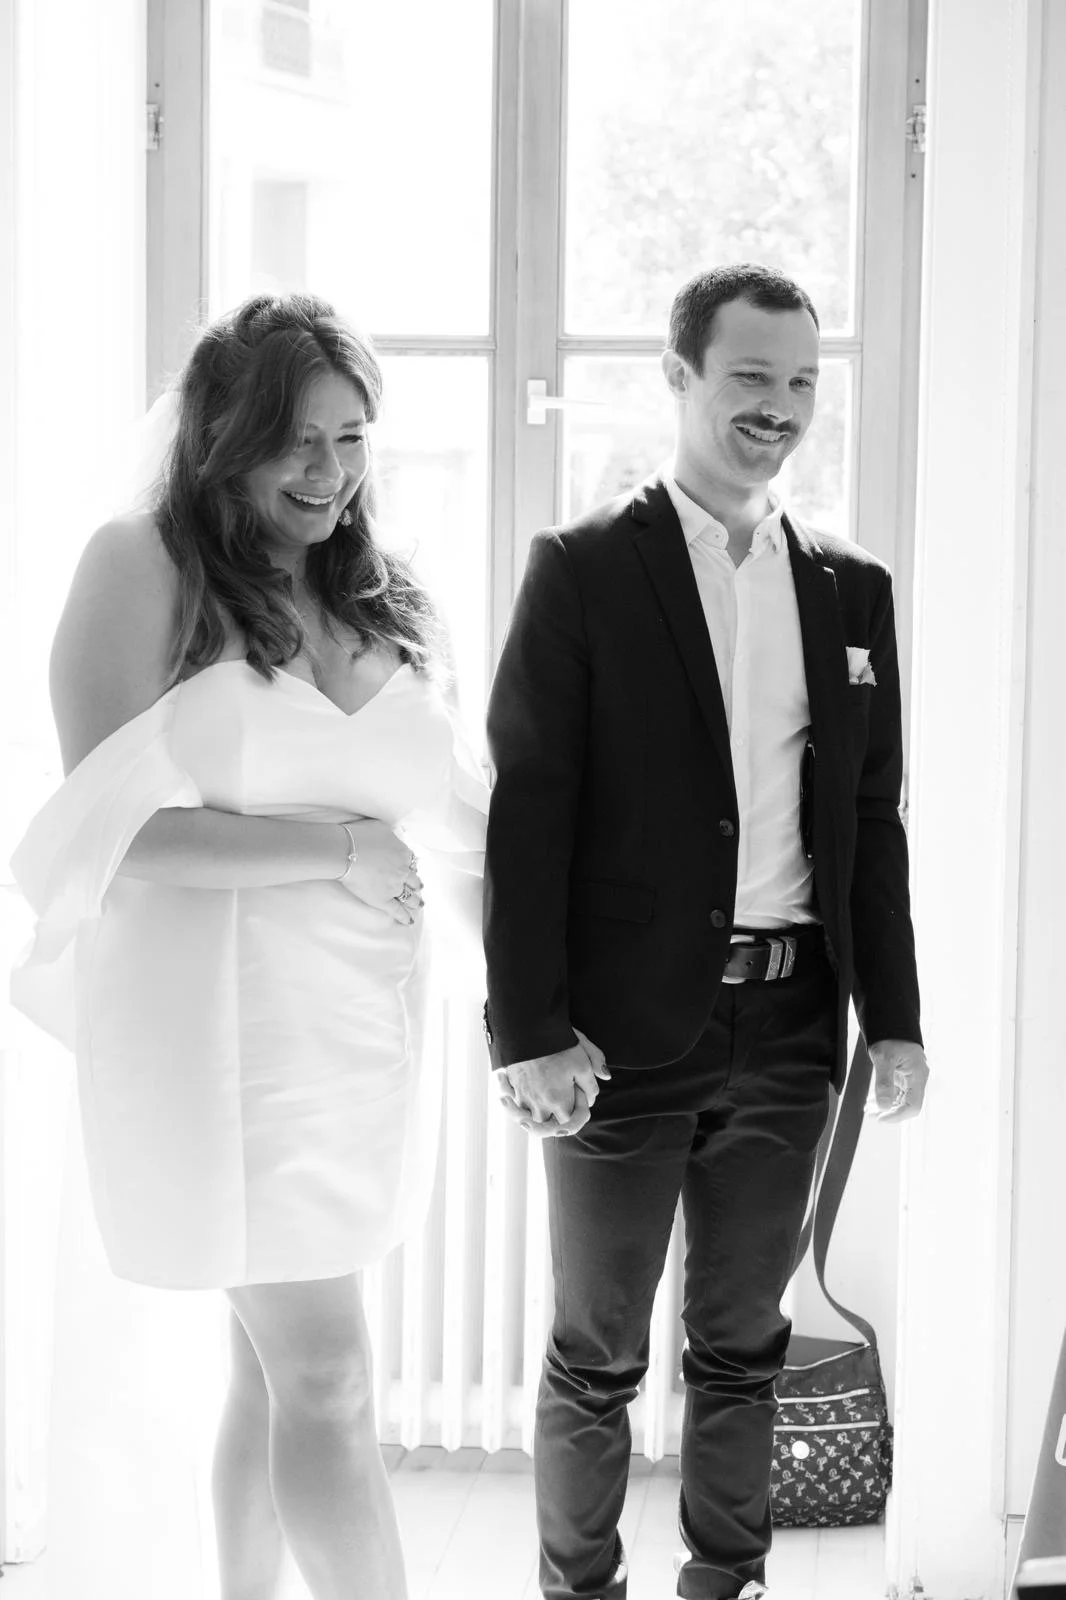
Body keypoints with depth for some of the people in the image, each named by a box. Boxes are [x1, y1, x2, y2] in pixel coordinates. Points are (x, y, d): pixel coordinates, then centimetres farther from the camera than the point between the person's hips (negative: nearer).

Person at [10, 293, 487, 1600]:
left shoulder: (388, 604, 10)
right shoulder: (143, 568, -7)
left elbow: (455, 826, 13)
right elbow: (115, 828, -13)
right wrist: (337, 847, -13)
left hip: (362, 1019, 6)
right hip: (220, 1014, -6)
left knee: (275, 1366, 14)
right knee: (327, 1380, -4)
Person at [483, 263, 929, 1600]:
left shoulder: (851, 589, 10)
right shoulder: (583, 569, -4)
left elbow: (873, 819, 12)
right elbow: (525, 810, -8)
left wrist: (892, 1017, 8)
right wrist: (528, 1031, -13)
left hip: (787, 1033, 4)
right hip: (626, 1033, -4)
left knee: (742, 1345, 14)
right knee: (597, 1356, 7)